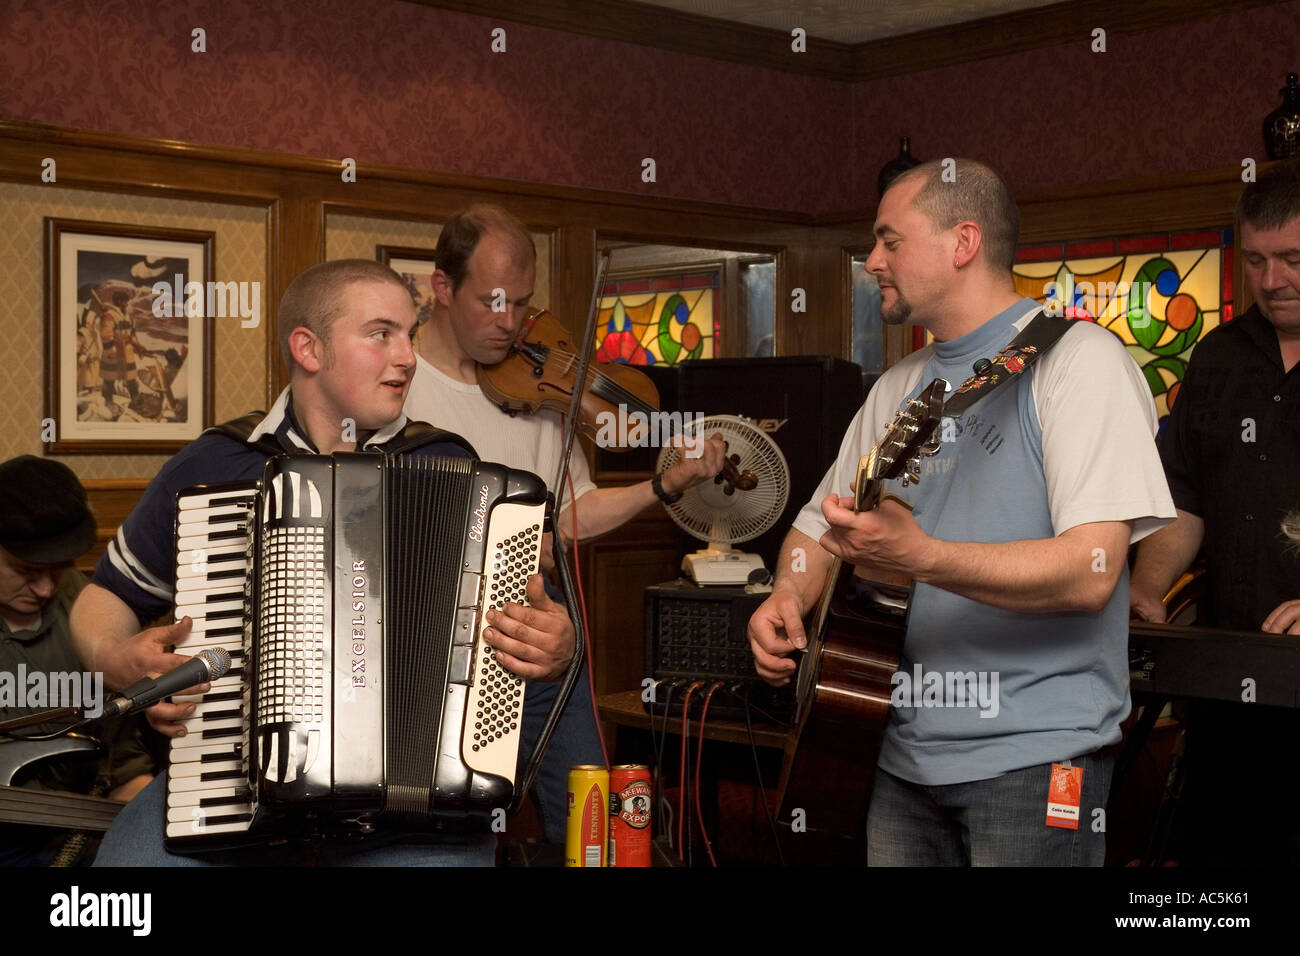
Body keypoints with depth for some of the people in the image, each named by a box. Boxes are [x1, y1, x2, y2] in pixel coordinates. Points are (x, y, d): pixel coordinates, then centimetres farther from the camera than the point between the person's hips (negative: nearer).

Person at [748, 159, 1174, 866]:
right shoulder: (899, 388, 14)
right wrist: (786, 599, -1)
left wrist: (919, 556, -30)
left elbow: (1089, 571, -19)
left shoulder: (1075, 357, -9)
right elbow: (819, 523, 21)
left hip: (1031, 756, -6)